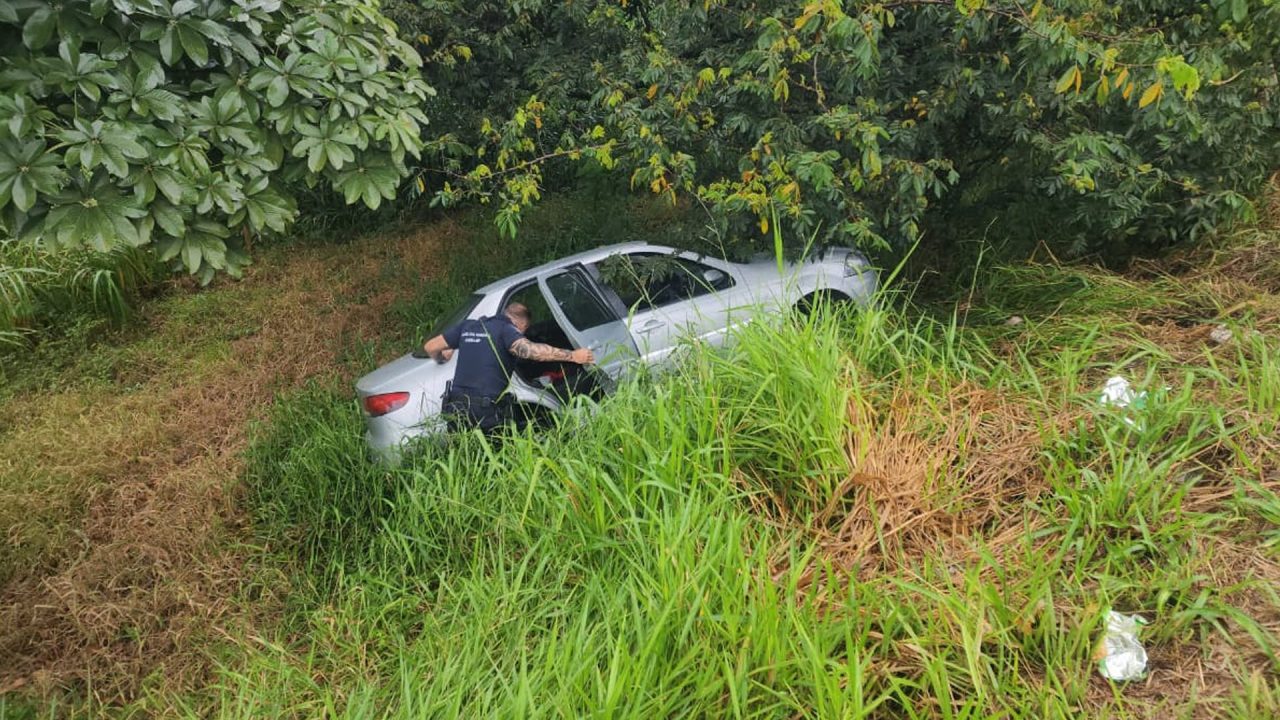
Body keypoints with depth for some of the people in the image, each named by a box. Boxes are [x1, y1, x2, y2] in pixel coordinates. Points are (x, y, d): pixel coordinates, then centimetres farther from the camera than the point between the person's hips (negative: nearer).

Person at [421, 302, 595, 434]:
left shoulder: (468, 325, 15)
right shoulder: (506, 330, -4)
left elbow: (430, 346, 21)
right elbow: (528, 349, -25)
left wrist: (442, 359, 43)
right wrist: (572, 356, -23)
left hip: (457, 408, 6)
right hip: (488, 410, -6)